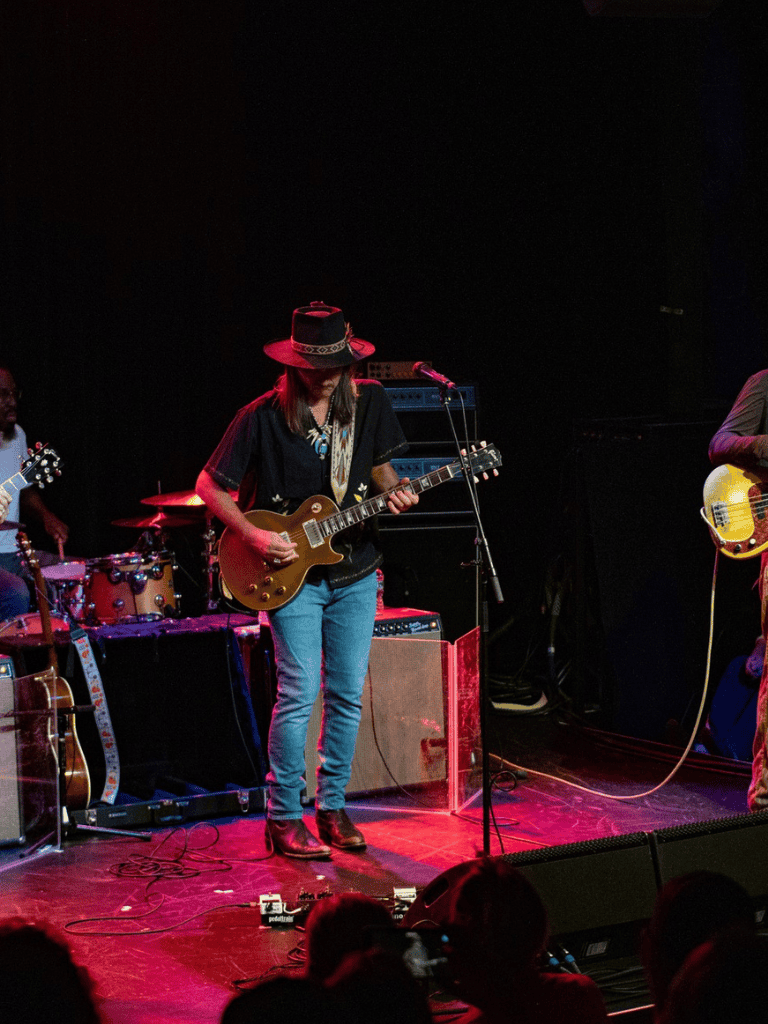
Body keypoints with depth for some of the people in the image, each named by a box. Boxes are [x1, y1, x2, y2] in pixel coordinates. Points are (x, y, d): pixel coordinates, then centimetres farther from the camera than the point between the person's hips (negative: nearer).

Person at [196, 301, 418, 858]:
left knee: (348, 694, 7)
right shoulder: (263, 416, -12)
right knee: (300, 692, -9)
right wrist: (253, 536, -15)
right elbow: (210, 485, -5)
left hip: (355, 571, 4)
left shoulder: (369, 401, 0)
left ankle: (332, 807, 20)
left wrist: (396, 491, -8)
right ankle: (284, 818, 1)